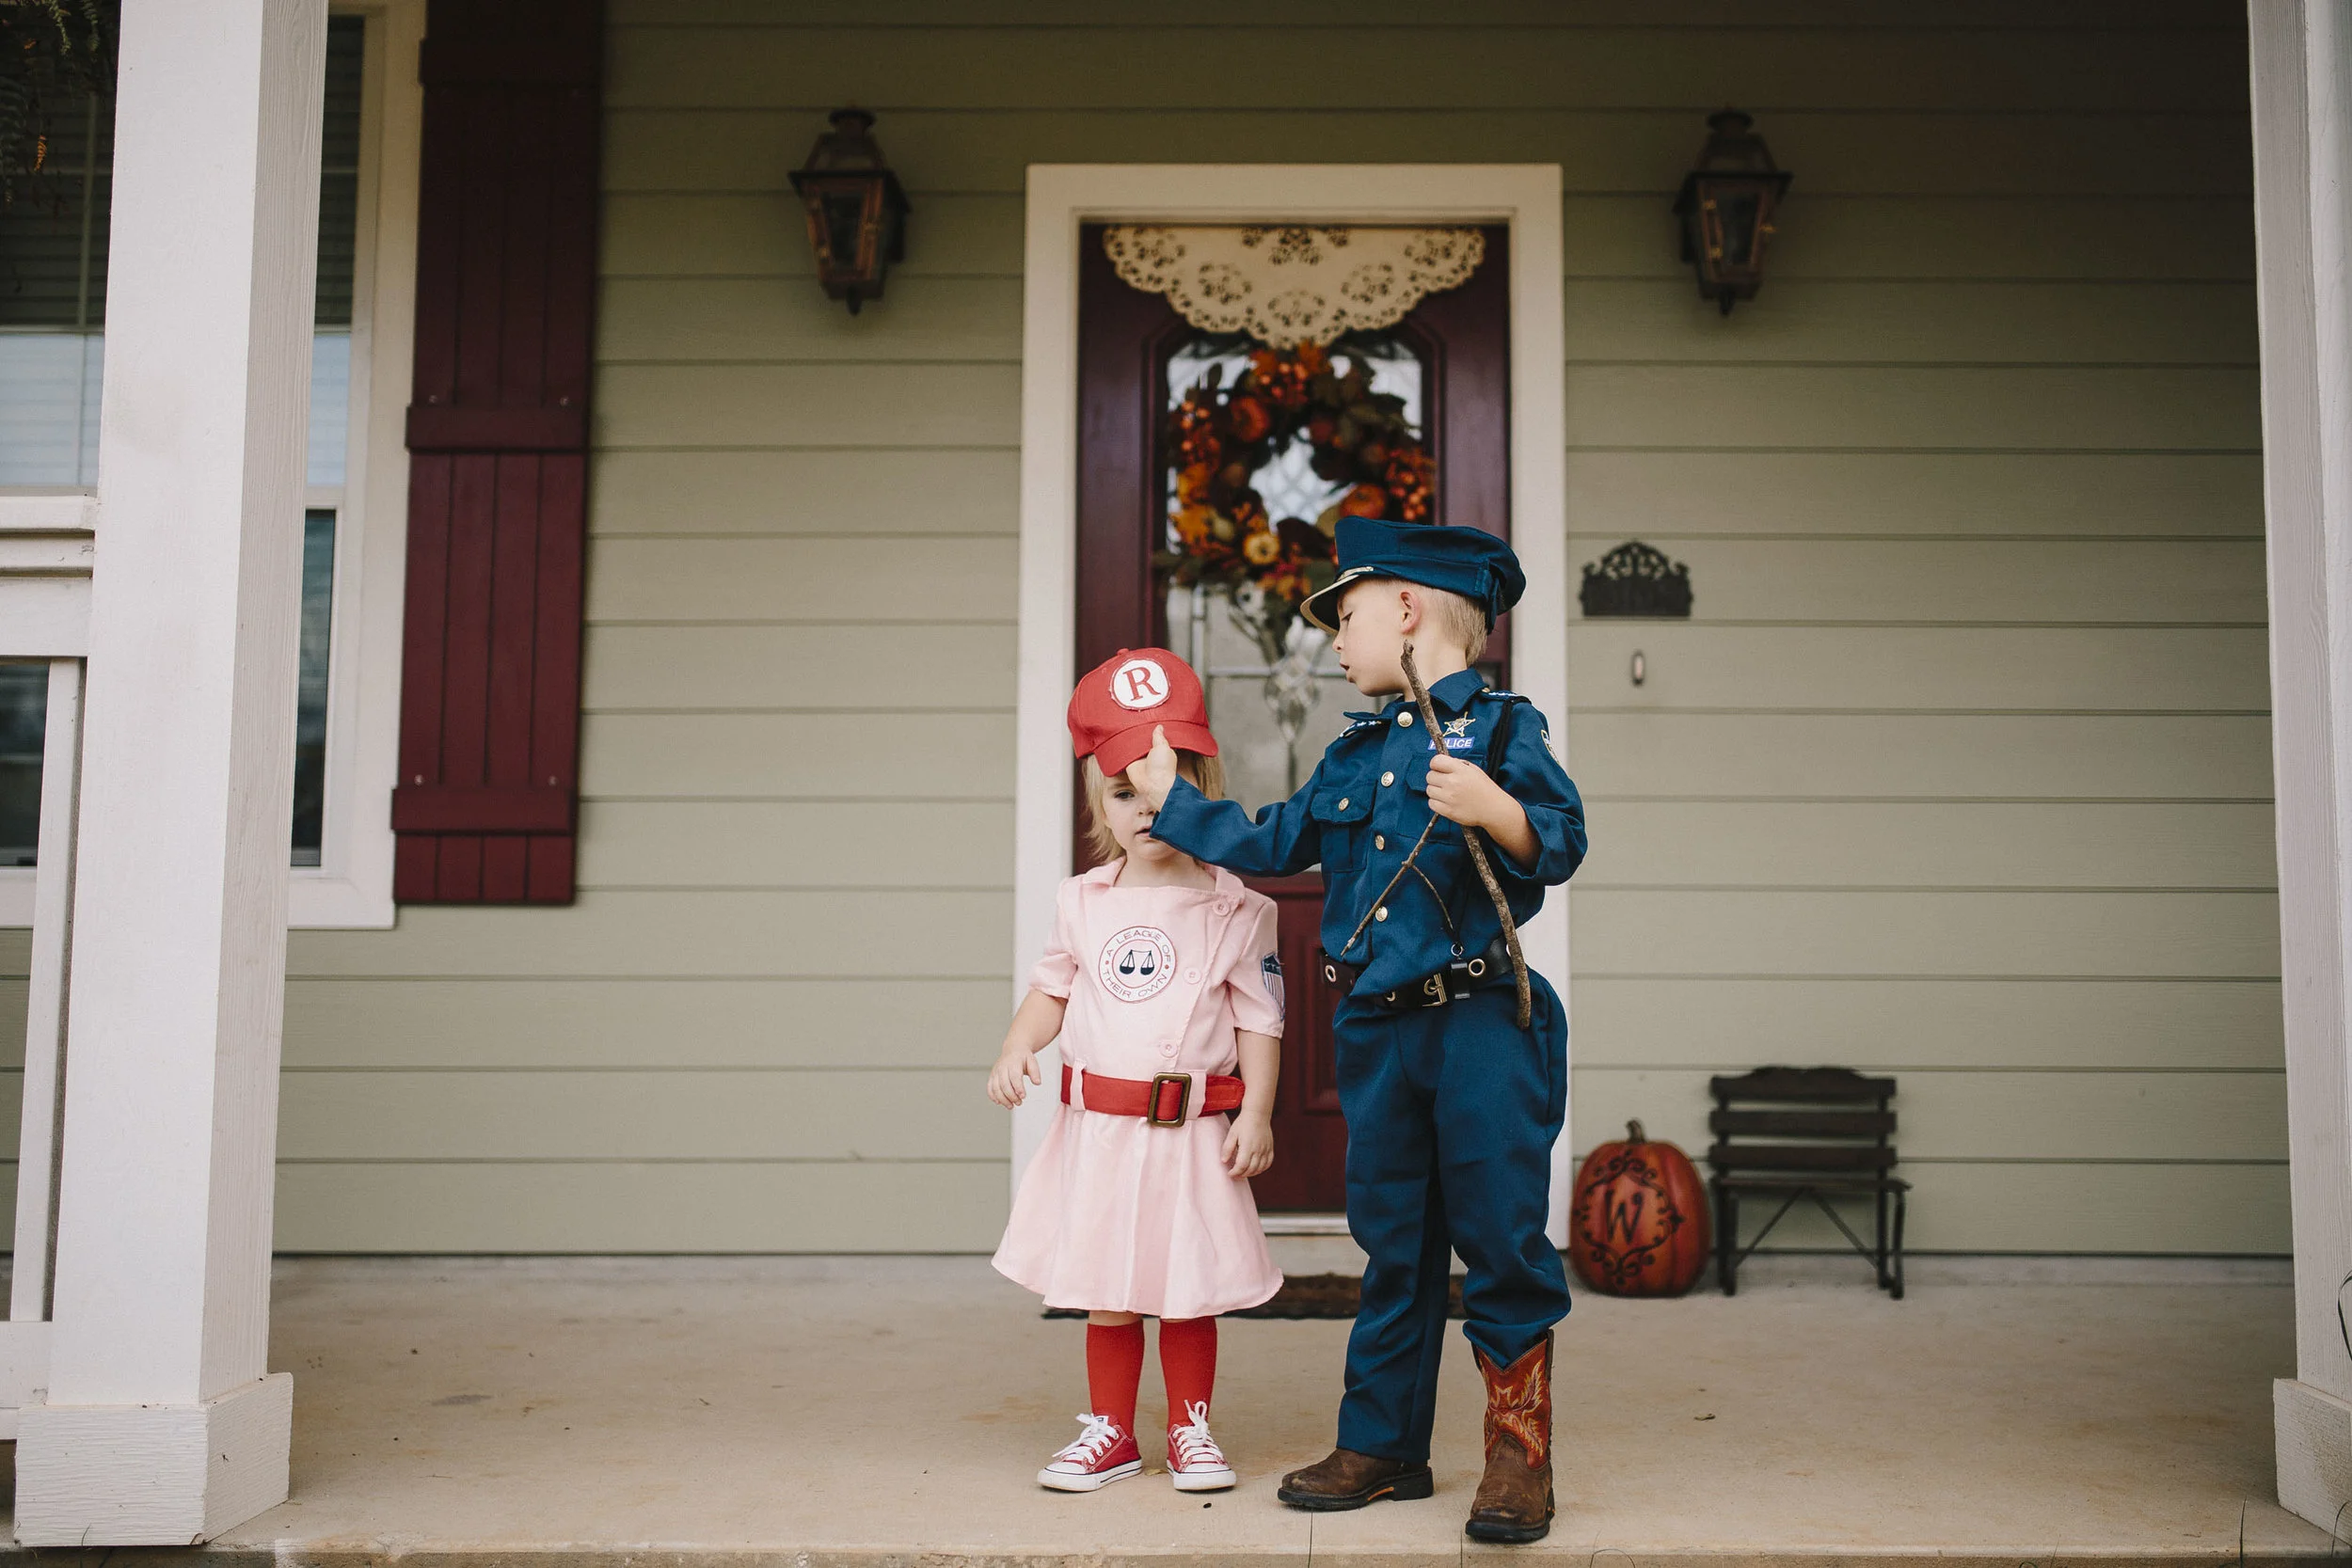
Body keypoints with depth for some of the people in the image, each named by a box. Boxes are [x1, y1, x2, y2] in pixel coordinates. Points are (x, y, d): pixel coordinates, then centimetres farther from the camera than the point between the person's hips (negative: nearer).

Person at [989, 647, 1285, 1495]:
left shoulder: (1235, 909, -3)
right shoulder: (1083, 901, 5)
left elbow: (1259, 1018, -2)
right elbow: (1051, 989, 14)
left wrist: (1256, 1113, -9)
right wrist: (1015, 1050, -4)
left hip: (1192, 1132, -2)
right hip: (1098, 1129, 2)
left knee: (1189, 1290, 8)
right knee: (1106, 1293, 11)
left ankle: (1191, 1428, 26)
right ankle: (1110, 1432, 26)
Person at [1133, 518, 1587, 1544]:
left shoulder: (1501, 727, -5)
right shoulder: (1354, 756, 16)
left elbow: (1562, 841, -16)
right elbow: (1269, 845, 27)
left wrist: (1495, 810, -33)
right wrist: (1172, 797, 30)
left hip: (1480, 1025, -7)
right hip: (1376, 1032, 7)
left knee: (1501, 1239, -2)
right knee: (1392, 1245, 13)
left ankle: (1519, 1457, 11)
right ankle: (1383, 1447, 23)